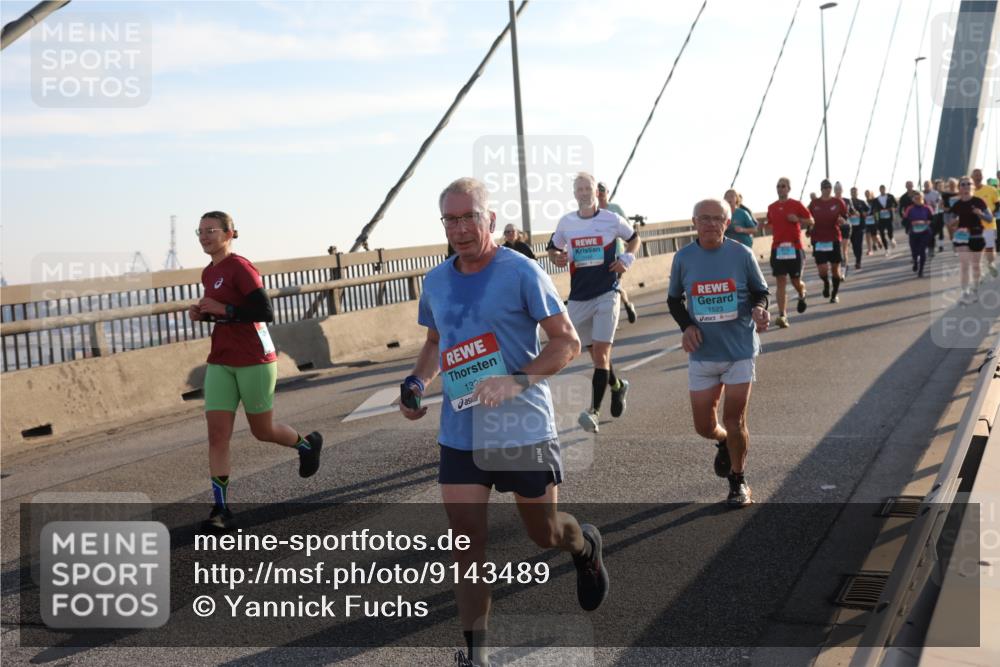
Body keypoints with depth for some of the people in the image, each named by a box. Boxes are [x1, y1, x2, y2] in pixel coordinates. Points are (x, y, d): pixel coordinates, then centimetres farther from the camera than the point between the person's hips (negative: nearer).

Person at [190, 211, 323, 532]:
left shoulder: (240, 267, -13)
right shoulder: (208, 273, 12)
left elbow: (265, 312, -19)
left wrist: (223, 309, -22)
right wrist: (202, 314, 6)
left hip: (253, 362, -7)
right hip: (220, 364, 7)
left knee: (263, 431, 9)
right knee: (217, 435, -4)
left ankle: (307, 444, 39)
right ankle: (221, 509, -2)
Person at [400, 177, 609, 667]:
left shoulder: (521, 272, -11)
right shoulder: (436, 281, 6)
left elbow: (568, 343, -11)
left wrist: (516, 382, -25)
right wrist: (417, 382, 3)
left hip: (524, 429, -4)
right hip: (459, 435, 4)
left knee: (544, 534, 12)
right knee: (466, 541, -1)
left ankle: (586, 546, 48)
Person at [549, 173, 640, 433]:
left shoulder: (612, 219, -2)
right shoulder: (566, 222, 4)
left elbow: (634, 238, 15)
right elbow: (552, 249, 17)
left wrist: (626, 259, -3)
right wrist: (557, 258, -6)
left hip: (606, 294, -3)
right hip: (578, 298, 4)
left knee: (601, 352, -14)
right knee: (596, 354, 14)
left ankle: (594, 411, -17)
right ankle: (617, 385, 43)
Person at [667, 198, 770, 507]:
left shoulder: (742, 255, -6)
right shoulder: (683, 258, -2)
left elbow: (760, 291, 6)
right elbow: (674, 299, 10)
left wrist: (758, 309, -16)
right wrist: (686, 325, -8)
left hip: (740, 350, -2)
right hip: (702, 353, 2)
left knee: (735, 421, 0)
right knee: (704, 426, 6)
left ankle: (738, 480, 23)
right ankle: (724, 443, 42)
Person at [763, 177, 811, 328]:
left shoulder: (796, 204, -1)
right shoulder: (772, 207, 9)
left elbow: (811, 221, 2)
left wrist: (797, 219, -15)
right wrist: (766, 225, 0)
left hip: (794, 247, -2)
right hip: (777, 248, 2)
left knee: (796, 281, 4)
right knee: (780, 282, -6)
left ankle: (802, 296, 41)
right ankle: (782, 315, -9)